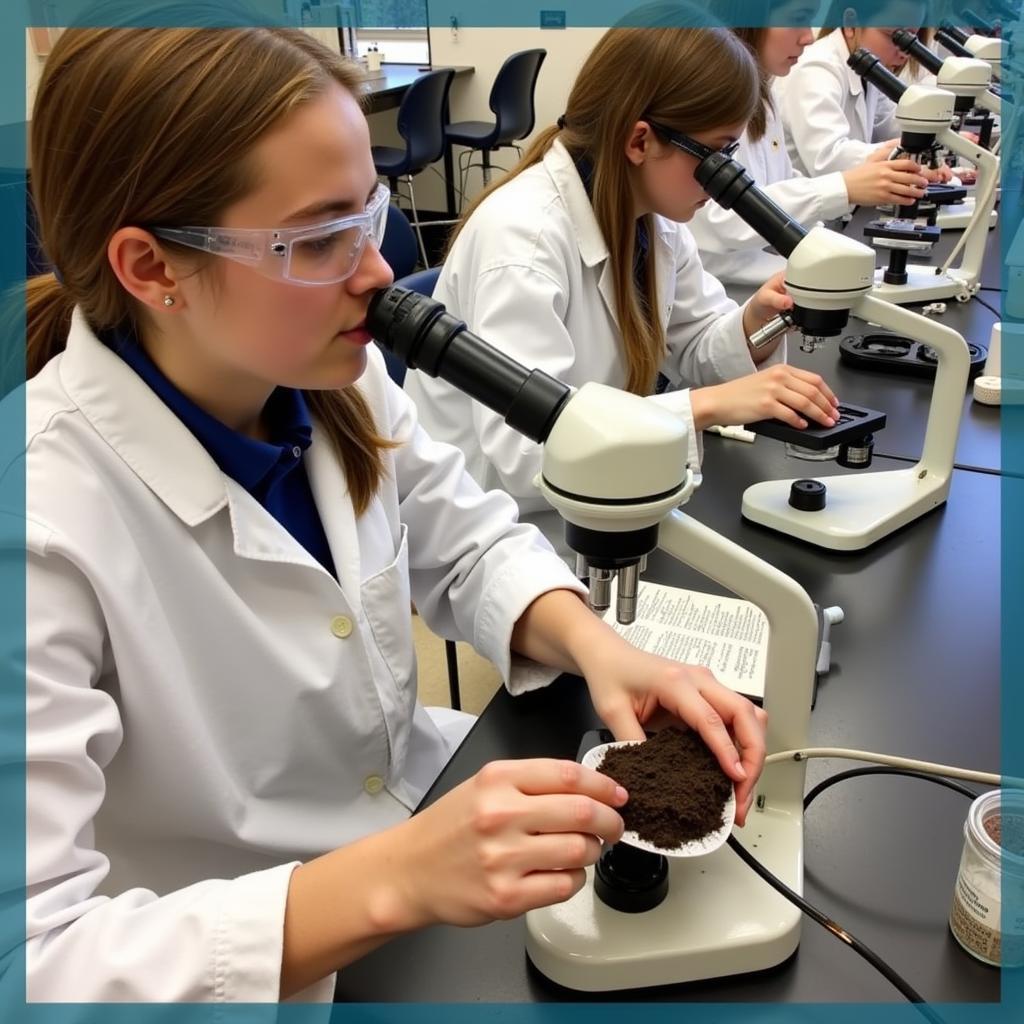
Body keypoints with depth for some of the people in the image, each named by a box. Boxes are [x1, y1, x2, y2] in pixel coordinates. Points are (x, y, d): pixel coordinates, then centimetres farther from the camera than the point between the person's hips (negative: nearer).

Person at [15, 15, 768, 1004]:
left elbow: (470, 544, 1)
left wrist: (596, 645, -18)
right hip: (263, 970, -4)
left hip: (430, 803, 5)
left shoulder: (338, 376, -12)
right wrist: (393, 882, -39)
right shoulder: (47, 526, -29)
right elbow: (37, 954, -30)